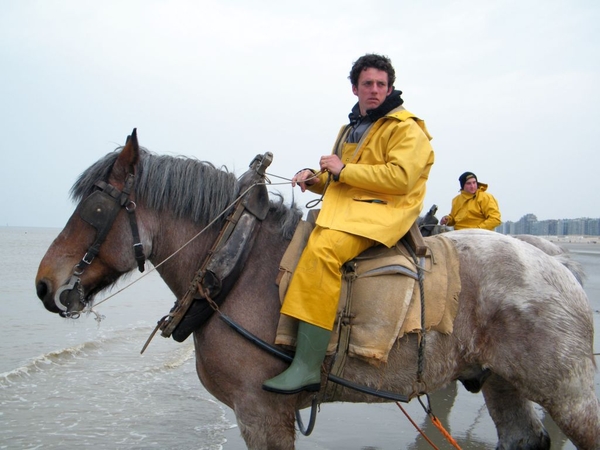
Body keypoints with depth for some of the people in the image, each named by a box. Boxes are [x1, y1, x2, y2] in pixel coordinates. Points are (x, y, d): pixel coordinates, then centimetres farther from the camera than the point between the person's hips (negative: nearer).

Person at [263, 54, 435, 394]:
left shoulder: (407, 129, -1)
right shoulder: (352, 129, 25)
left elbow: (401, 177, -17)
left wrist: (344, 170, -14)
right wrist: (314, 177, 7)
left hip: (381, 212, -10)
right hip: (343, 208, 10)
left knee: (322, 249, -34)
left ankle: (308, 366, -37)